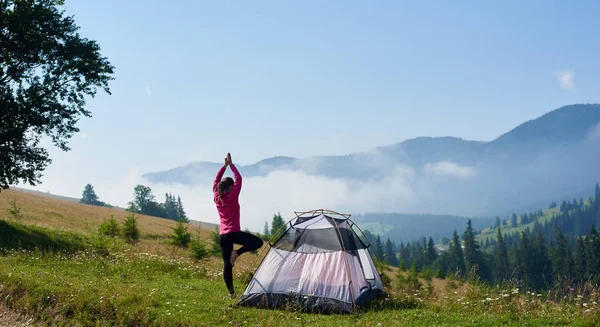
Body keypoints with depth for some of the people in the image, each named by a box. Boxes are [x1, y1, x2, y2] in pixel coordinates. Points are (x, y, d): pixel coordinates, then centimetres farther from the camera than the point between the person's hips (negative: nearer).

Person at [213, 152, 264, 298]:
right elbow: (239, 179, -3)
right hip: (234, 233, -6)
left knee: (226, 264, 5)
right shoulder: (233, 197, -9)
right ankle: (237, 252, -12)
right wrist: (231, 164, 3)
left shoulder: (217, 198, 6)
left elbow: (216, 181, 19)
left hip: (222, 236, 6)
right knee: (258, 242, 4)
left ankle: (231, 292, 3)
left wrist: (224, 166, 16)